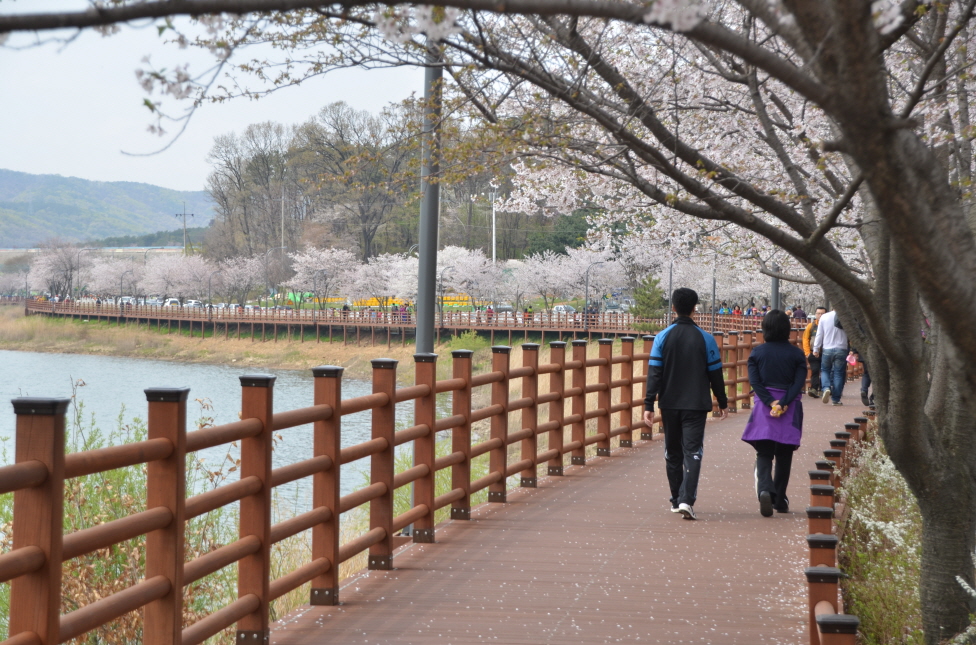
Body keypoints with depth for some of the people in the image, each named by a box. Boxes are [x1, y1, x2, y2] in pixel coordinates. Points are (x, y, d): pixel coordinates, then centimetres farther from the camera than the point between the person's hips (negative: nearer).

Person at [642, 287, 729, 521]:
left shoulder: (662, 337, -2)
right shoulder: (705, 339, -3)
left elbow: (654, 373, -6)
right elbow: (715, 374, 2)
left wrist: (649, 405, -6)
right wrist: (722, 403, 13)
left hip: (669, 405, 1)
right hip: (696, 405, -1)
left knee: (673, 453, 14)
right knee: (692, 452, -3)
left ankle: (676, 500, 21)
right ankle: (686, 500, -18)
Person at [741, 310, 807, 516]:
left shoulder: (757, 352, 2)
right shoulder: (796, 354, 1)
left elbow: (754, 381, -7)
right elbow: (799, 382, -9)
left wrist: (770, 403, -12)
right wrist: (783, 404, -14)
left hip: (764, 409, 0)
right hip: (790, 410, 0)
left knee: (763, 454, 2)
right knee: (784, 457, 11)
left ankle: (764, 490, -24)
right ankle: (780, 500, 15)